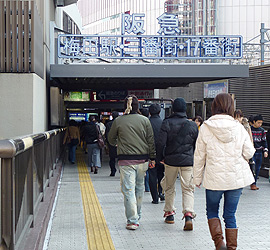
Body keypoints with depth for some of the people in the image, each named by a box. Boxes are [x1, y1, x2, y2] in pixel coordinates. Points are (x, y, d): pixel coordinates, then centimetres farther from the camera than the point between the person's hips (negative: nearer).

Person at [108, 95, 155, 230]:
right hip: (142, 159, 3)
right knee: (139, 187, 17)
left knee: (128, 189, -2)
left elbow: (111, 139, 9)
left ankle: (132, 220, -6)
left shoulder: (118, 121, -3)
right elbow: (151, 140, 3)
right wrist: (152, 158, 11)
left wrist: (117, 143, 31)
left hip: (126, 160, -3)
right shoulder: (144, 120, 0)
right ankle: (137, 216, 29)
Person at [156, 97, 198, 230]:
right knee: (188, 189, 2)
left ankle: (169, 214, 25)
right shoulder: (192, 125, 1)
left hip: (171, 160, 0)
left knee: (169, 187, 17)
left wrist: (160, 158, 5)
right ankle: (188, 214, -17)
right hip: (188, 161, 1)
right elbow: (197, 145, 8)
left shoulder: (167, 123, -6)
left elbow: (161, 143, -8)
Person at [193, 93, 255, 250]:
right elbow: (249, 153, 1)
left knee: (212, 211, 17)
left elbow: (199, 156, -1)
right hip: (237, 177, 2)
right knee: (230, 214, 12)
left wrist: (197, 178, 9)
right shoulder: (238, 127, -4)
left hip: (214, 178, -1)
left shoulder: (206, 128, -6)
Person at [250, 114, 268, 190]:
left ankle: (254, 183, 12)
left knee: (257, 168, 4)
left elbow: (264, 141, 16)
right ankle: (252, 184, -9)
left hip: (259, 152, 4)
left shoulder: (262, 131, 10)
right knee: (252, 167, -13)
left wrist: (265, 150, 6)